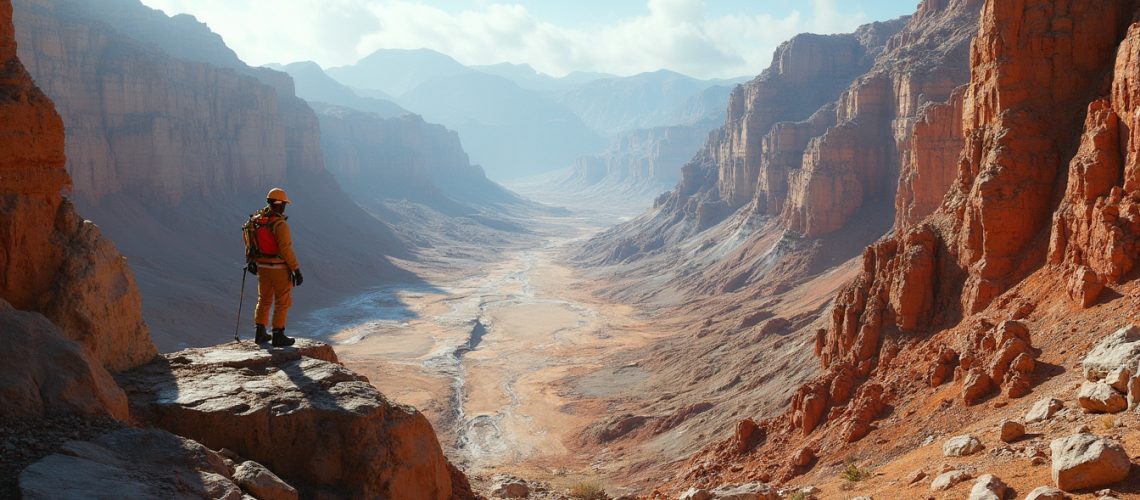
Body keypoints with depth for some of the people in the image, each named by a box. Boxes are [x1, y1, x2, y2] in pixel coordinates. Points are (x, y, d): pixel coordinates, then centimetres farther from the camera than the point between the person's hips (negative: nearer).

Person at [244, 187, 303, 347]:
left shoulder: (256, 219, 1)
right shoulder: (280, 224, -22)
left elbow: (249, 241, 12)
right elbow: (286, 250, -24)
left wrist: (250, 261, 26)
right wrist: (296, 270, -18)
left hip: (262, 266, 7)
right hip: (280, 268, -7)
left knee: (264, 299, 19)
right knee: (282, 302, 4)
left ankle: (260, 333, 20)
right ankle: (278, 336, 7)